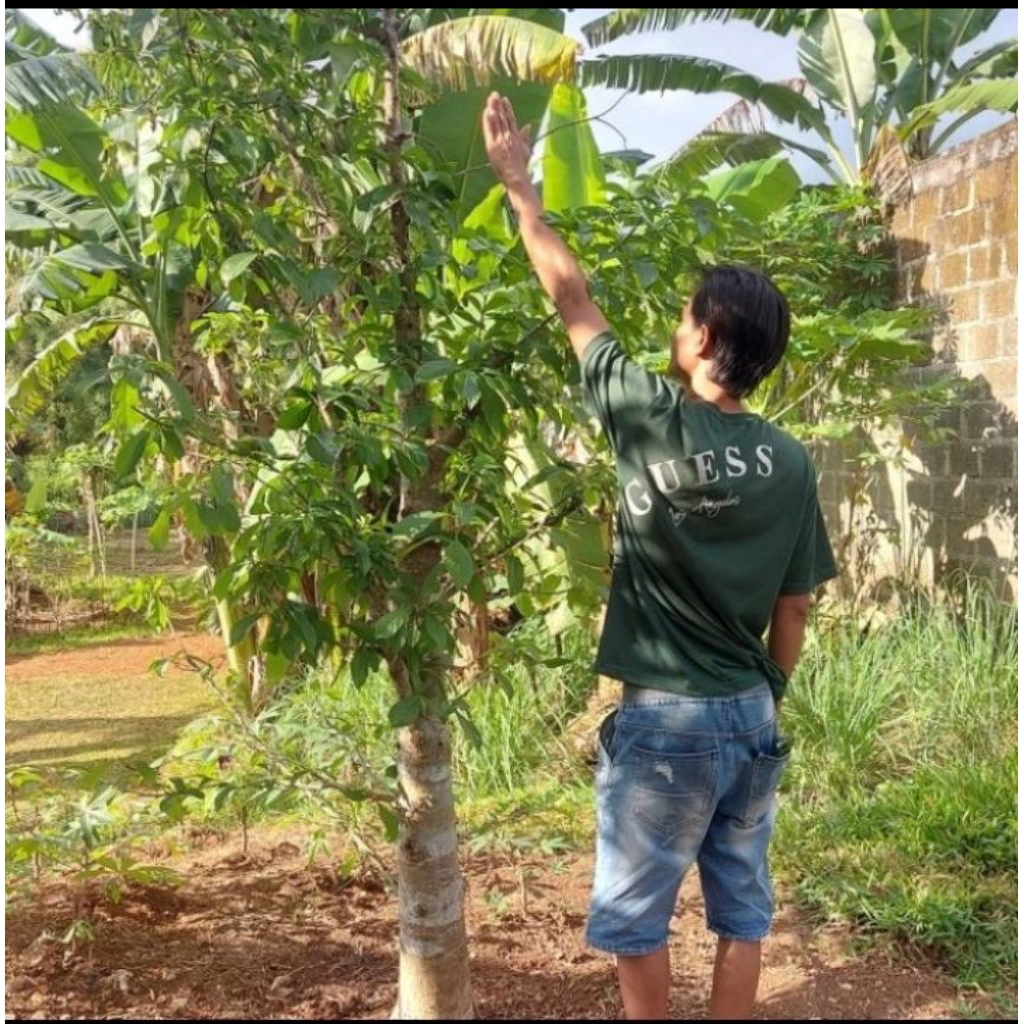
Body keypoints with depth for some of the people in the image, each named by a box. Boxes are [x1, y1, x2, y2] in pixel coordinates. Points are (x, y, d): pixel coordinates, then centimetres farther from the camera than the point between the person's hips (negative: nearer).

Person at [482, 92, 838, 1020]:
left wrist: (517, 182, 6)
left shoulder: (652, 418, -14)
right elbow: (794, 609, 4)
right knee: (742, 909, 16)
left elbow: (571, 296, -4)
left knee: (634, 914, 11)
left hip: (665, 719, -5)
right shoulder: (790, 463, -2)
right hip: (751, 715, 5)